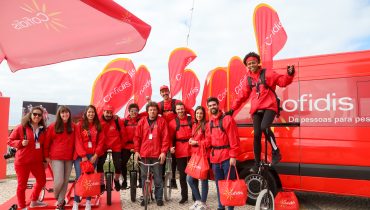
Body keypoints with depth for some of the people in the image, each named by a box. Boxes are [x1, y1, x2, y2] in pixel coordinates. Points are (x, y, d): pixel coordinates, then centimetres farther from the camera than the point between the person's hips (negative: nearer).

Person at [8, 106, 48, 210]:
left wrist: (44, 160, 12)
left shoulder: (43, 130, 6)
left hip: (37, 161, 5)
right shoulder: (21, 127, -7)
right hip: (22, 161, -5)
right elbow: (10, 141, -2)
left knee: (42, 180, 15)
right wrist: (20, 143, -21)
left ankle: (34, 201, 38)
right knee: (22, 185, 5)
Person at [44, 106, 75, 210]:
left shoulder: (73, 126, 4)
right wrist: (46, 156, 3)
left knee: (65, 181, 7)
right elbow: (47, 142, 3)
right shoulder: (53, 126, -2)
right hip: (56, 157, -3)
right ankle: (56, 197, 24)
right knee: (59, 181, -7)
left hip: (69, 158, 3)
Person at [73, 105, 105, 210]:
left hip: (93, 156, 2)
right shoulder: (80, 125, 2)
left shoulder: (98, 126, 8)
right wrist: (83, 155, -12)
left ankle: (88, 201, 14)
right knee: (79, 178, -3)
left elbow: (101, 142, 2)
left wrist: (95, 155, -8)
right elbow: (78, 141, -5)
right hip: (80, 155, -2)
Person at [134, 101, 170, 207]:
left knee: (158, 178, 4)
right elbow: (137, 137, 7)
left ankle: (159, 198, 16)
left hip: (157, 154, -2)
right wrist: (136, 151, 0)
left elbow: (165, 137, -3)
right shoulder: (142, 121, 7)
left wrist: (163, 152, -9)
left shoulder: (162, 121, 1)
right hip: (144, 154, 2)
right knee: (144, 177, 9)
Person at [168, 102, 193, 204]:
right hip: (180, 151, 0)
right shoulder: (173, 122, 5)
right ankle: (184, 196, 21)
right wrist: (171, 147, -13)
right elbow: (171, 137, 2)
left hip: (192, 149, 0)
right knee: (182, 175, 8)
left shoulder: (191, 119, 4)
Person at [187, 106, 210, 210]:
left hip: (203, 155, -7)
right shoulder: (194, 125, 15)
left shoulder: (206, 125, -8)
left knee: (203, 179, 2)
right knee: (190, 179, 7)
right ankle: (198, 201, 23)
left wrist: (196, 142, -11)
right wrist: (191, 141, 5)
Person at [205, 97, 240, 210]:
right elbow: (209, 140, 13)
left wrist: (233, 156, -17)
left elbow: (234, 139, -12)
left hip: (227, 157, -7)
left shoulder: (227, 119, -7)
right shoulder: (209, 123, 14)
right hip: (215, 157, 7)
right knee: (218, 183, 15)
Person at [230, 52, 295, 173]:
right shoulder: (249, 80, 15)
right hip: (256, 110, 4)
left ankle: (276, 152, -8)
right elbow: (243, 96, 20)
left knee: (264, 127, -30)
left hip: (269, 106, -4)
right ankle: (257, 163, 11)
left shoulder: (267, 73, 3)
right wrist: (233, 109, 16)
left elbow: (283, 81, -3)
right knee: (257, 135, 1)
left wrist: (290, 75, -24)